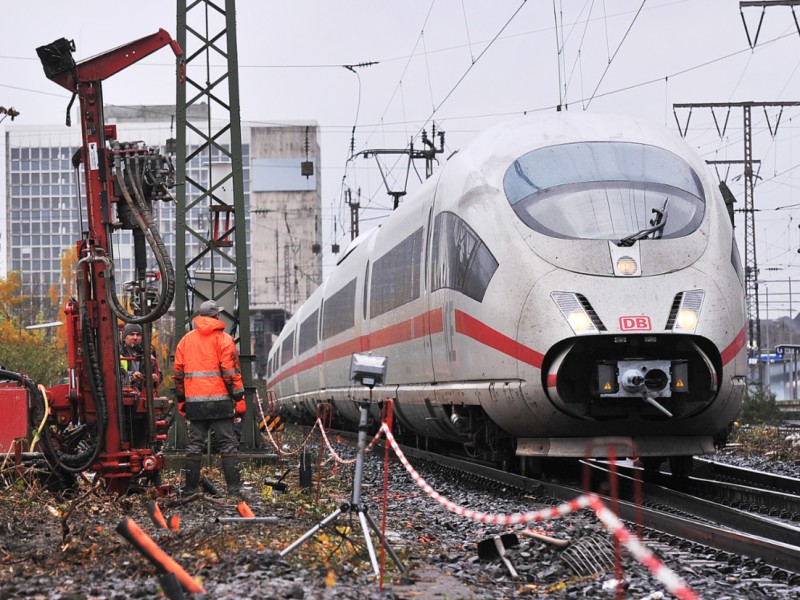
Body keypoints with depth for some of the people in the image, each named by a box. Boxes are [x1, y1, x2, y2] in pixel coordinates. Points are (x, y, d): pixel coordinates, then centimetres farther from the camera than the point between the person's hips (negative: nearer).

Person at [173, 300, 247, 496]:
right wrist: (239, 398, -4)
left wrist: (181, 399, 20)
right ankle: (233, 487, -8)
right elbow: (231, 371, -8)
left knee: (194, 444, 8)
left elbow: (177, 372, 13)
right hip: (219, 399, -4)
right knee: (228, 443, -2)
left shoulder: (186, 340, 12)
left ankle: (190, 487, 8)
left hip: (194, 401, 4)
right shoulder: (223, 339, -1)